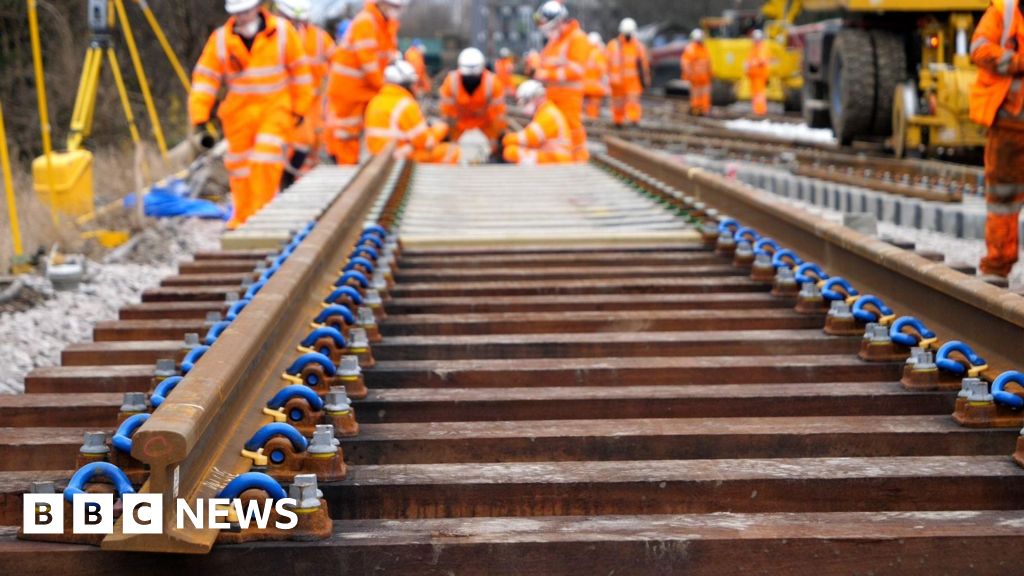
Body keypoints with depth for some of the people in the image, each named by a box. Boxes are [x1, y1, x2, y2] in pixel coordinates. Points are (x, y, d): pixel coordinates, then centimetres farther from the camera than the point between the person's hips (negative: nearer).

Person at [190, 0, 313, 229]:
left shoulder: (282, 31, -5)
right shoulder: (220, 39, -3)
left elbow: (299, 70, 4)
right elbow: (205, 79, -3)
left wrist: (300, 108, 6)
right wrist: (199, 118, -10)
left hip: (275, 107, -2)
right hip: (239, 112, 2)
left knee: (266, 159, -19)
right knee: (240, 165, 7)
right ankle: (242, 219, 23)